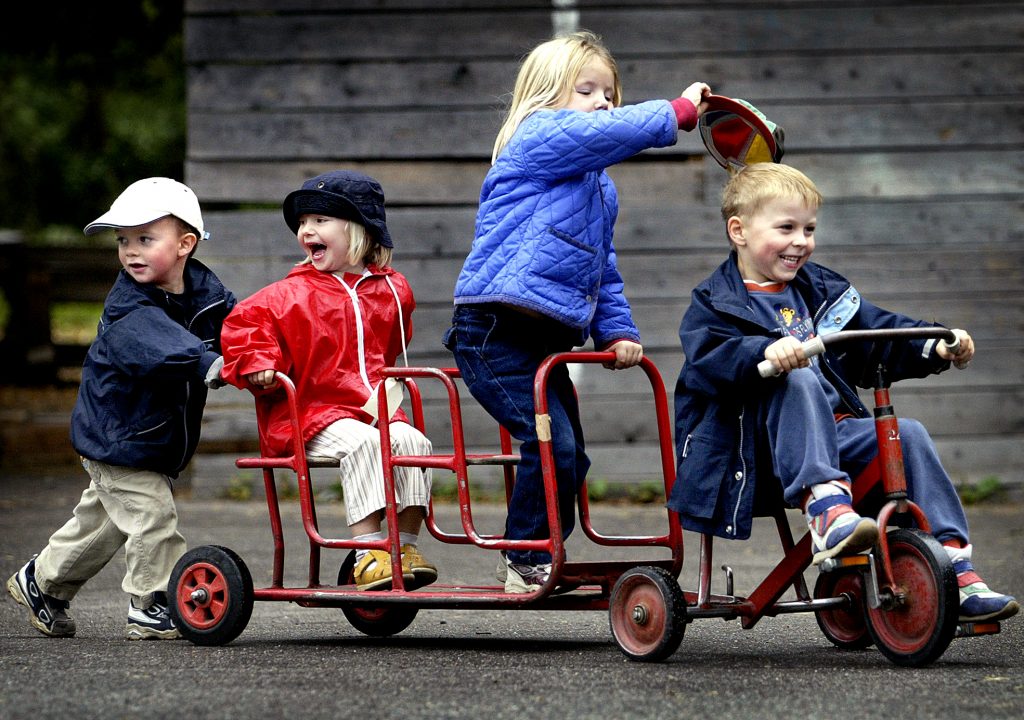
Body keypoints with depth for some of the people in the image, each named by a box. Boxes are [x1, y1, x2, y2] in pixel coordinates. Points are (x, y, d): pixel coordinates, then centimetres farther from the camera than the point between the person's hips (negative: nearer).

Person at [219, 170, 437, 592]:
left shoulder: (391, 291, 13)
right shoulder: (291, 295, 1)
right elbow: (243, 321, 2)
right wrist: (257, 364, -12)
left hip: (373, 408, 4)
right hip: (311, 412, -4)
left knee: (411, 441, -24)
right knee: (362, 443, -33)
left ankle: (406, 545, -15)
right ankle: (367, 550, -34)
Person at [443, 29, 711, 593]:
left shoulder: (598, 186, 24)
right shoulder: (538, 138, -4)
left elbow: (603, 268, 27)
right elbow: (602, 133, -22)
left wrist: (617, 330, 13)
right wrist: (679, 112, -20)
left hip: (546, 338, 10)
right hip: (493, 330, -10)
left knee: (569, 457, 11)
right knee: (550, 441, -17)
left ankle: (529, 563, 22)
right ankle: (528, 563, -7)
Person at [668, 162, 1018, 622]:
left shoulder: (821, 290, 20)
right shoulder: (715, 302, 1)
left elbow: (879, 333, 19)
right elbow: (706, 360, -18)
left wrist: (936, 347, 0)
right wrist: (766, 351, -38)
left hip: (831, 433, 6)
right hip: (757, 443, -6)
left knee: (906, 435, -16)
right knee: (798, 381, -34)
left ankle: (957, 571, -20)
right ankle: (824, 507, -54)